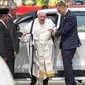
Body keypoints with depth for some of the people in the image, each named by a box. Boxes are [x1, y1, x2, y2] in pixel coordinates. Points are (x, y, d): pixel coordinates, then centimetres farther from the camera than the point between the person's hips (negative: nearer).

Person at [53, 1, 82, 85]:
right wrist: (56, 32, 1)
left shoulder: (71, 16, -17)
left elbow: (65, 31, -19)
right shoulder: (64, 16, 13)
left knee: (67, 65, -11)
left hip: (70, 44, -10)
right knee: (66, 65, 12)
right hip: (65, 44, 10)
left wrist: (55, 33, -4)